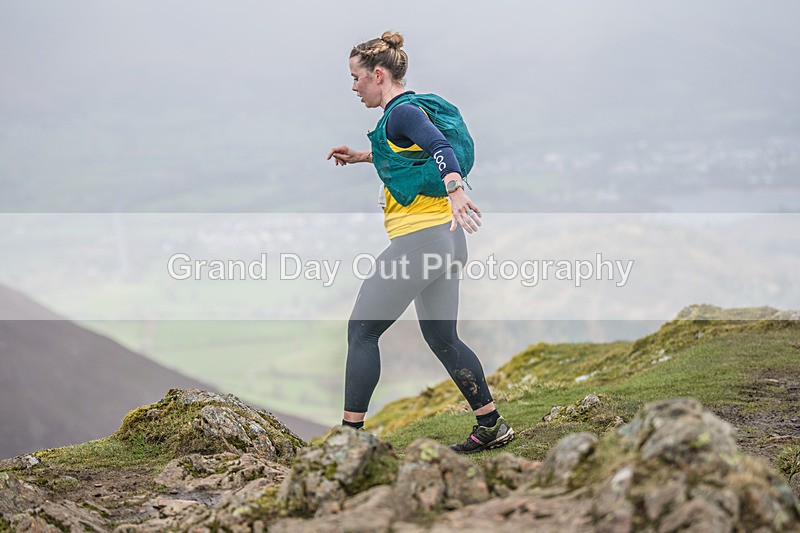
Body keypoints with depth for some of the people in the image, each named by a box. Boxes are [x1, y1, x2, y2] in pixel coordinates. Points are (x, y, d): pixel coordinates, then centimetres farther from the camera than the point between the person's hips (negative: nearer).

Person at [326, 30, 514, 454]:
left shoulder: (402, 112, -11)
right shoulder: (414, 108, 17)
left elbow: (441, 148, -30)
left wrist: (454, 190, -46)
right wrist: (361, 157, 37)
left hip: (419, 239, -10)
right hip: (445, 238, 10)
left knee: (361, 331, -1)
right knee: (441, 338, 17)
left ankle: (351, 432, 1)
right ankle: (493, 426, 20)